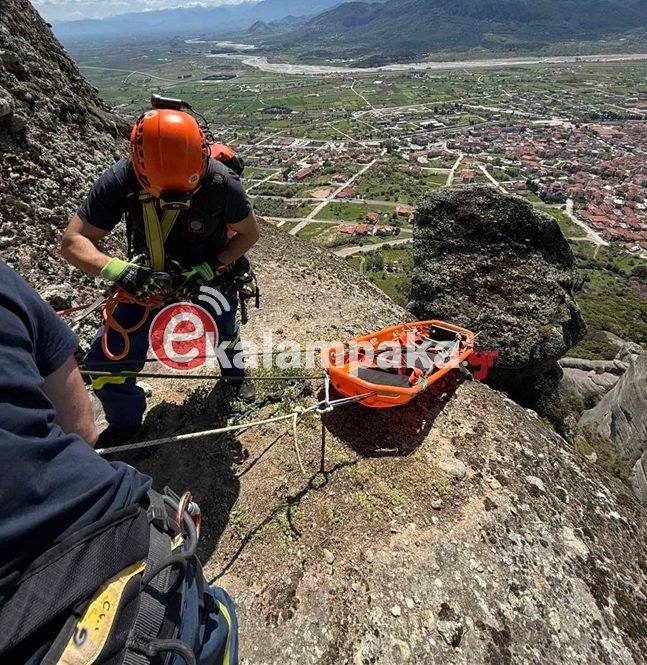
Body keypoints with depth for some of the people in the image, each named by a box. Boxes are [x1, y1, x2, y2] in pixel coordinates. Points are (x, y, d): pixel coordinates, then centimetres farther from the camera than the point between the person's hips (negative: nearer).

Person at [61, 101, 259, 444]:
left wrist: (211, 268, -28)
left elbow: (249, 234, -13)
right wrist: (120, 270, -40)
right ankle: (124, 422, 27)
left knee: (224, 338, 23)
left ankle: (235, 373, 61)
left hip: (209, 276, 0)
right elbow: (73, 241, -20)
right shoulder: (120, 180, -26)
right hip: (148, 280, 1)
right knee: (105, 363, -4)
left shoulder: (221, 183, -29)